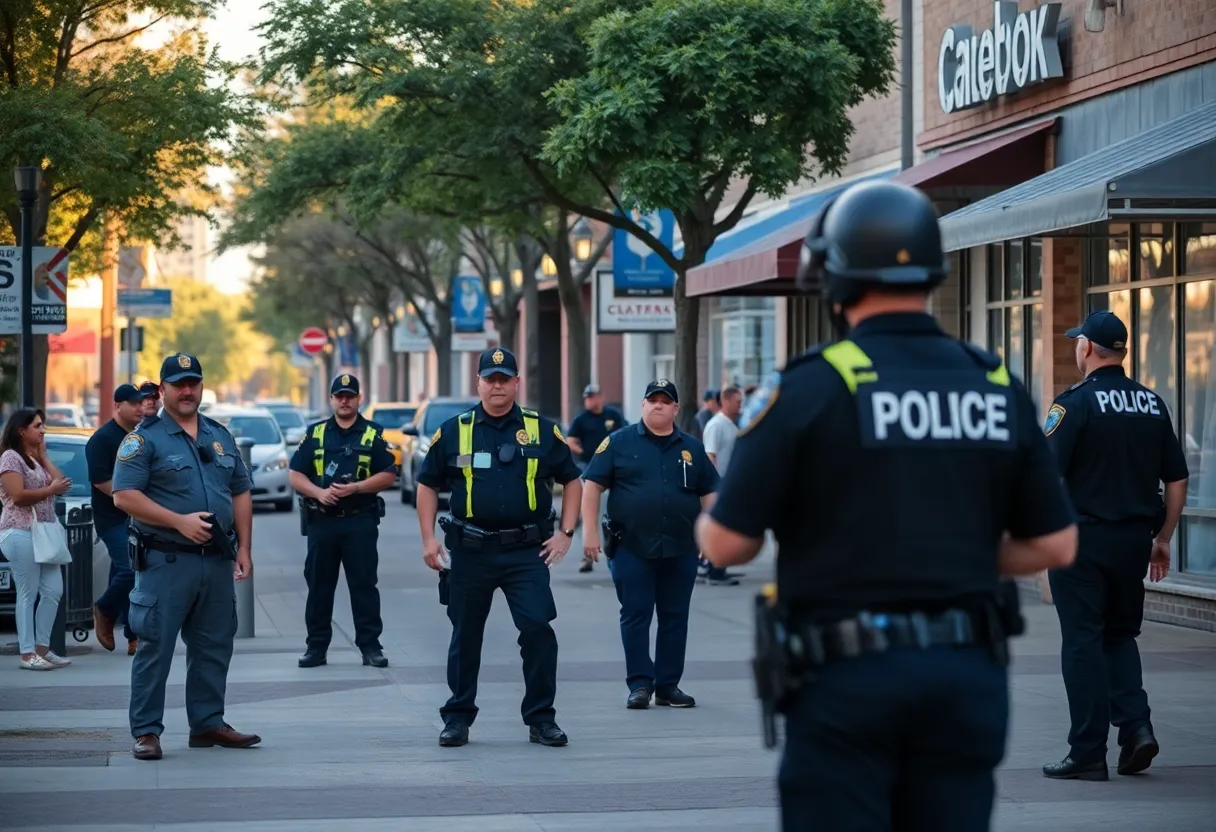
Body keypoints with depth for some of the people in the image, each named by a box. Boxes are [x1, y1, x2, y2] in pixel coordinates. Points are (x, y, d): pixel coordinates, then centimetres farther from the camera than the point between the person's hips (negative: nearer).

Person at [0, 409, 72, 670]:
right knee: (28, 595, -8)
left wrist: (44, 456, 7)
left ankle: (42, 648, 11)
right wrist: (51, 490, -9)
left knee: (53, 591, 5)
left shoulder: (37, 458, 21)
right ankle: (27, 653, -6)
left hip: (44, 532, 9)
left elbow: (60, 483, 9)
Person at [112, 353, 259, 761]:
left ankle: (208, 723, 21)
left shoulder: (221, 437, 15)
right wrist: (179, 521, -18)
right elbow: (123, 496, -12)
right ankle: (146, 732, 0)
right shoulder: (145, 438, -4)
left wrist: (244, 548, 8)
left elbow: (241, 494, 17)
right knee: (155, 648, -5)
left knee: (214, 647, 11)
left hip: (218, 560, 6)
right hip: (166, 562, -6)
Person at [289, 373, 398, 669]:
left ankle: (370, 645, 2)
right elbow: (296, 475, 6)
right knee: (319, 586, 5)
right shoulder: (315, 434, 9)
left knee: (364, 585, -1)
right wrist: (318, 492, -12)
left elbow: (388, 475, 0)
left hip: (360, 522, -2)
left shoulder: (373, 435, 5)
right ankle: (316, 646, 12)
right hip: (322, 520, 2)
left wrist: (356, 487, -13)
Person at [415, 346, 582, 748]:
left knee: (538, 629, -10)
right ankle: (458, 717, 20)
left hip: (526, 550, -1)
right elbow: (428, 484, 11)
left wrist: (565, 533, 4)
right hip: (470, 550, 1)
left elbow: (571, 480, 13)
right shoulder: (453, 432, 5)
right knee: (465, 636, 8)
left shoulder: (542, 431, 5)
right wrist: (428, 538, 2)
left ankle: (541, 718, 1)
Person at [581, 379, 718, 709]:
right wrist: (590, 531, -8)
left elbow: (709, 493, 15)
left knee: (675, 618, 5)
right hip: (632, 548, -3)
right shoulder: (619, 443, 2)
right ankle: (640, 685, 3)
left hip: (680, 549, 3)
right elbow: (593, 485, 0)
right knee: (635, 617, -2)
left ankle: (668, 685, 12)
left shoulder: (691, 448, 11)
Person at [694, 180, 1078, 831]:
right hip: (968, 675, 4)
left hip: (847, 678, -4)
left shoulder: (810, 388, -10)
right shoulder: (998, 390, 4)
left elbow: (727, 545, -9)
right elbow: (1055, 545, 8)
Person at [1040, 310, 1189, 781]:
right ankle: (1136, 724, 1)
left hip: (1083, 537, -5)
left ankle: (1088, 755, 2)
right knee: (1120, 634, 19)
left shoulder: (1077, 402, -10)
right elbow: (1177, 481, 10)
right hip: (1135, 539, 5)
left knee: (1083, 642, 1)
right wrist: (1162, 539, 17)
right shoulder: (1153, 404, 8)